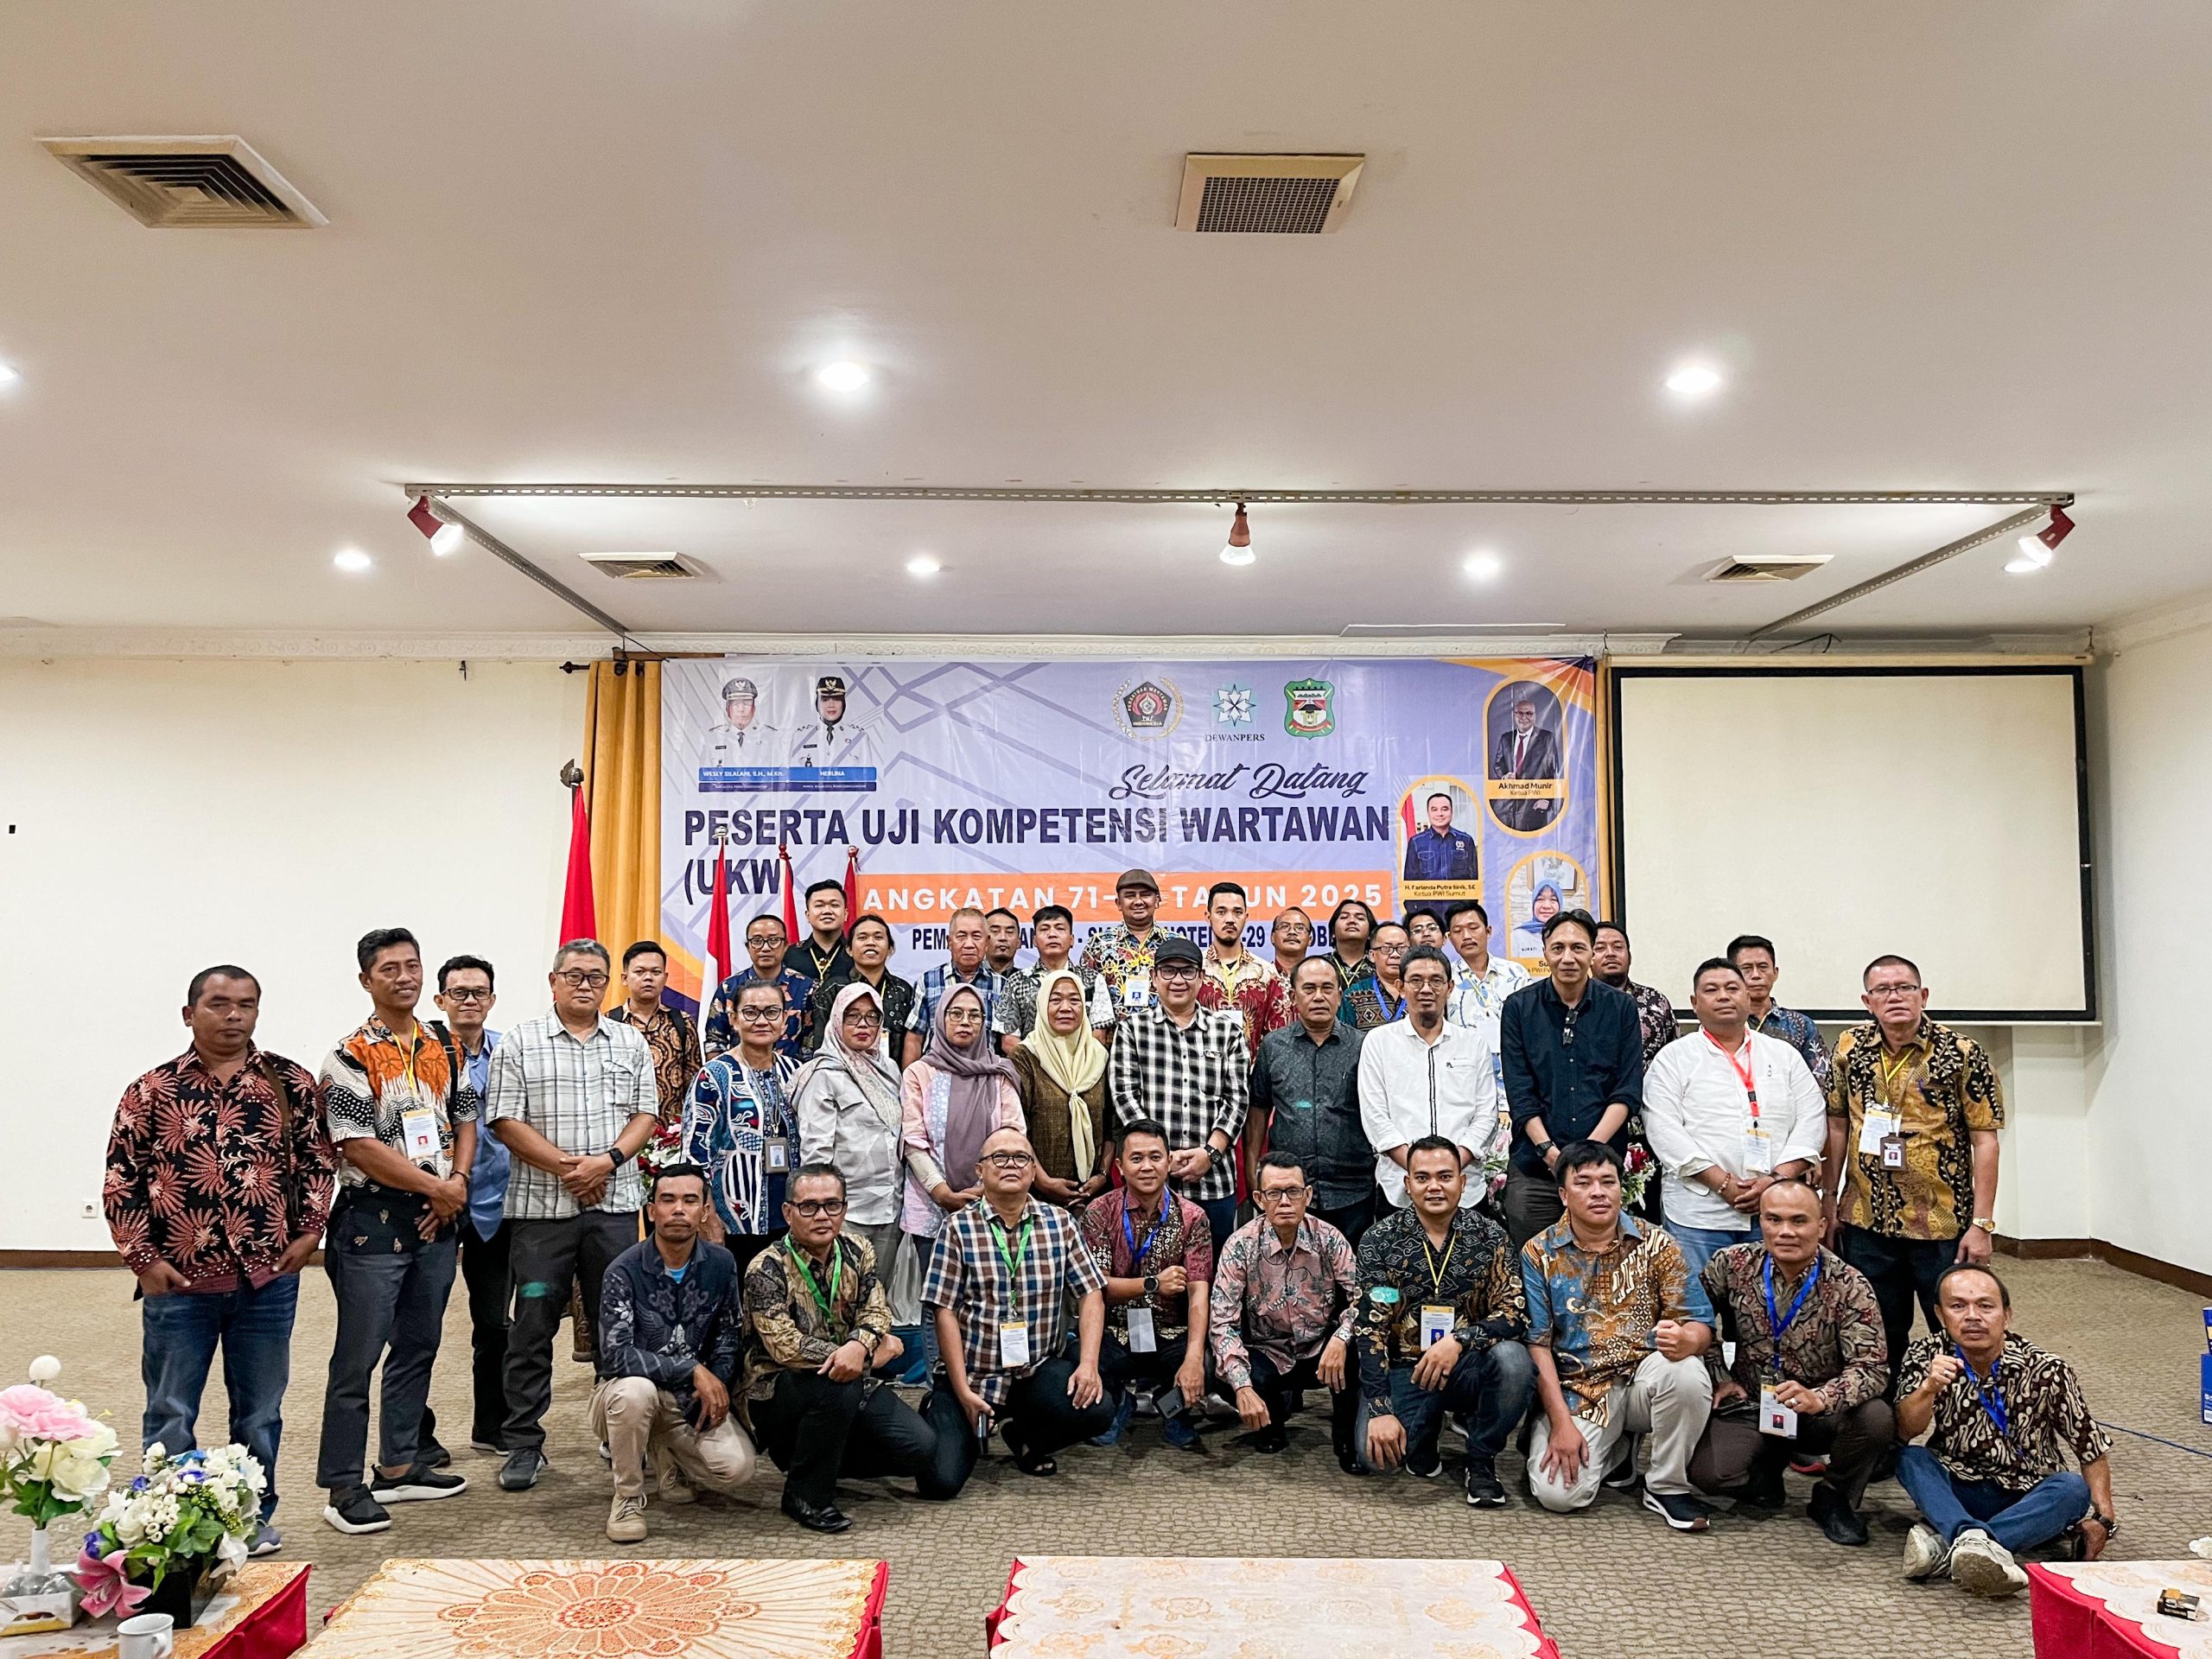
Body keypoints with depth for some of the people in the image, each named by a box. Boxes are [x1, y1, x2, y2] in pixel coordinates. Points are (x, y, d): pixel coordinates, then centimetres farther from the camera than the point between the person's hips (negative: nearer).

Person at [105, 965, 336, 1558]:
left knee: (260, 1411, 14)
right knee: (170, 1415, 11)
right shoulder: (151, 1091, -2)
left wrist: (309, 1231, 0)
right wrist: (143, 1259, -5)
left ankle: (256, 1516, 29)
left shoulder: (291, 1083, 1)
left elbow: (317, 1159, 7)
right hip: (179, 1283, -1)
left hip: (269, 1280, 1)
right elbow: (121, 1179, 0)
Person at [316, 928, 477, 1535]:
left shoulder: (445, 1049, 10)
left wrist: (459, 1181, -4)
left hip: (437, 1222, 6)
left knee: (418, 1349, 14)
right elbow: (357, 1145, -16)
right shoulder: (351, 1055, -9)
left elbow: (465, 1119, 14)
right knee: (358, 1358, 0)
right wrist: (436, 1186, -13)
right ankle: (343, 1486, 9)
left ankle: (400, 1467, 27)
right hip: (374, 1221, -6)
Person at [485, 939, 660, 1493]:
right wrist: (566, 1166, -13)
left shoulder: (631, 1043, 10)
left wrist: (607, 1160, -10)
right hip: (541, 1205, -2)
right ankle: (523, 1444, 14)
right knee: (533, 1327, 3)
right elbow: (506, 1121, -5)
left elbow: (646, 1114, 7)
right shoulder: (520, 1043, 1)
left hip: (615, 1204, 2)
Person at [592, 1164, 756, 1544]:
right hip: (628, 1394, -3)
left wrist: (716, 1384, -11)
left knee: (736, 1469, -20)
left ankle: (665, 1453, 14)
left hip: (694, 1398, 3)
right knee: (635, 1390, -38)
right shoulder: (625, 1270, -16)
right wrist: (693, 1369, -27)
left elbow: (729, 1336, 8)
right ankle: (628, 1497, -12)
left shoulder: (721, 1264, -3)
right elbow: (615, 1355, -24)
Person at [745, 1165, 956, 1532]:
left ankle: (831, 1456, 15)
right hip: (778, 1394, -5)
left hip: (853, 1382, 5)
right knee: (839, 1384, -37)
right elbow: (785, 1346, -23)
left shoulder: (857, 1250, 4)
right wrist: (873, 1353, -20)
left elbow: (876, 1312, -4)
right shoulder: (766, 1269, -13)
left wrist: (859, 1345, -30)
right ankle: (805, 1493, -14)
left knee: (923, 1448, -13)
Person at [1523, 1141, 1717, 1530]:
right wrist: (1561, 1423, -14)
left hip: (1643, 1380, 1)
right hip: (1576, 1391, -1)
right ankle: (1615, 1450, 14)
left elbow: (1701, 1324, -5)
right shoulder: (1538, 1254, -2)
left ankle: (1666, 1487, -7)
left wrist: (1685, 1341, -30)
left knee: (1686, 1373, -33)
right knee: (1558, 1494, -22)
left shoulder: (1657, 1244, 0)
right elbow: (1536, 1343, -6)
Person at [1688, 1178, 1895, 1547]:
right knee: (1706, 1472, -25)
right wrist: (1717, 1377, -1)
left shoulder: (1849, 1286, -14)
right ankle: (1767, 1469, 13)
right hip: (1750, 1407, 1)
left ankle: (1835, 1497, 1)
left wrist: (1819, 1398, -39)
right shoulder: (1732, 1265, -9)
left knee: (1876, 1419, -32)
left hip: (1821, 1413, -1)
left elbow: (1872, 1367, -22)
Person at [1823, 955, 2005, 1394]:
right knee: (1878, 1340, 14)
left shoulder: (1961, 1055, -9)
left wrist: (1982, 1224, -12)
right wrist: (1830, 1201, 9)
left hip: (1943, 1226, -3)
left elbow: (1985, 1141, -9)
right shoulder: (1850, 1048, 2)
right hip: (1866, 1223, 3)